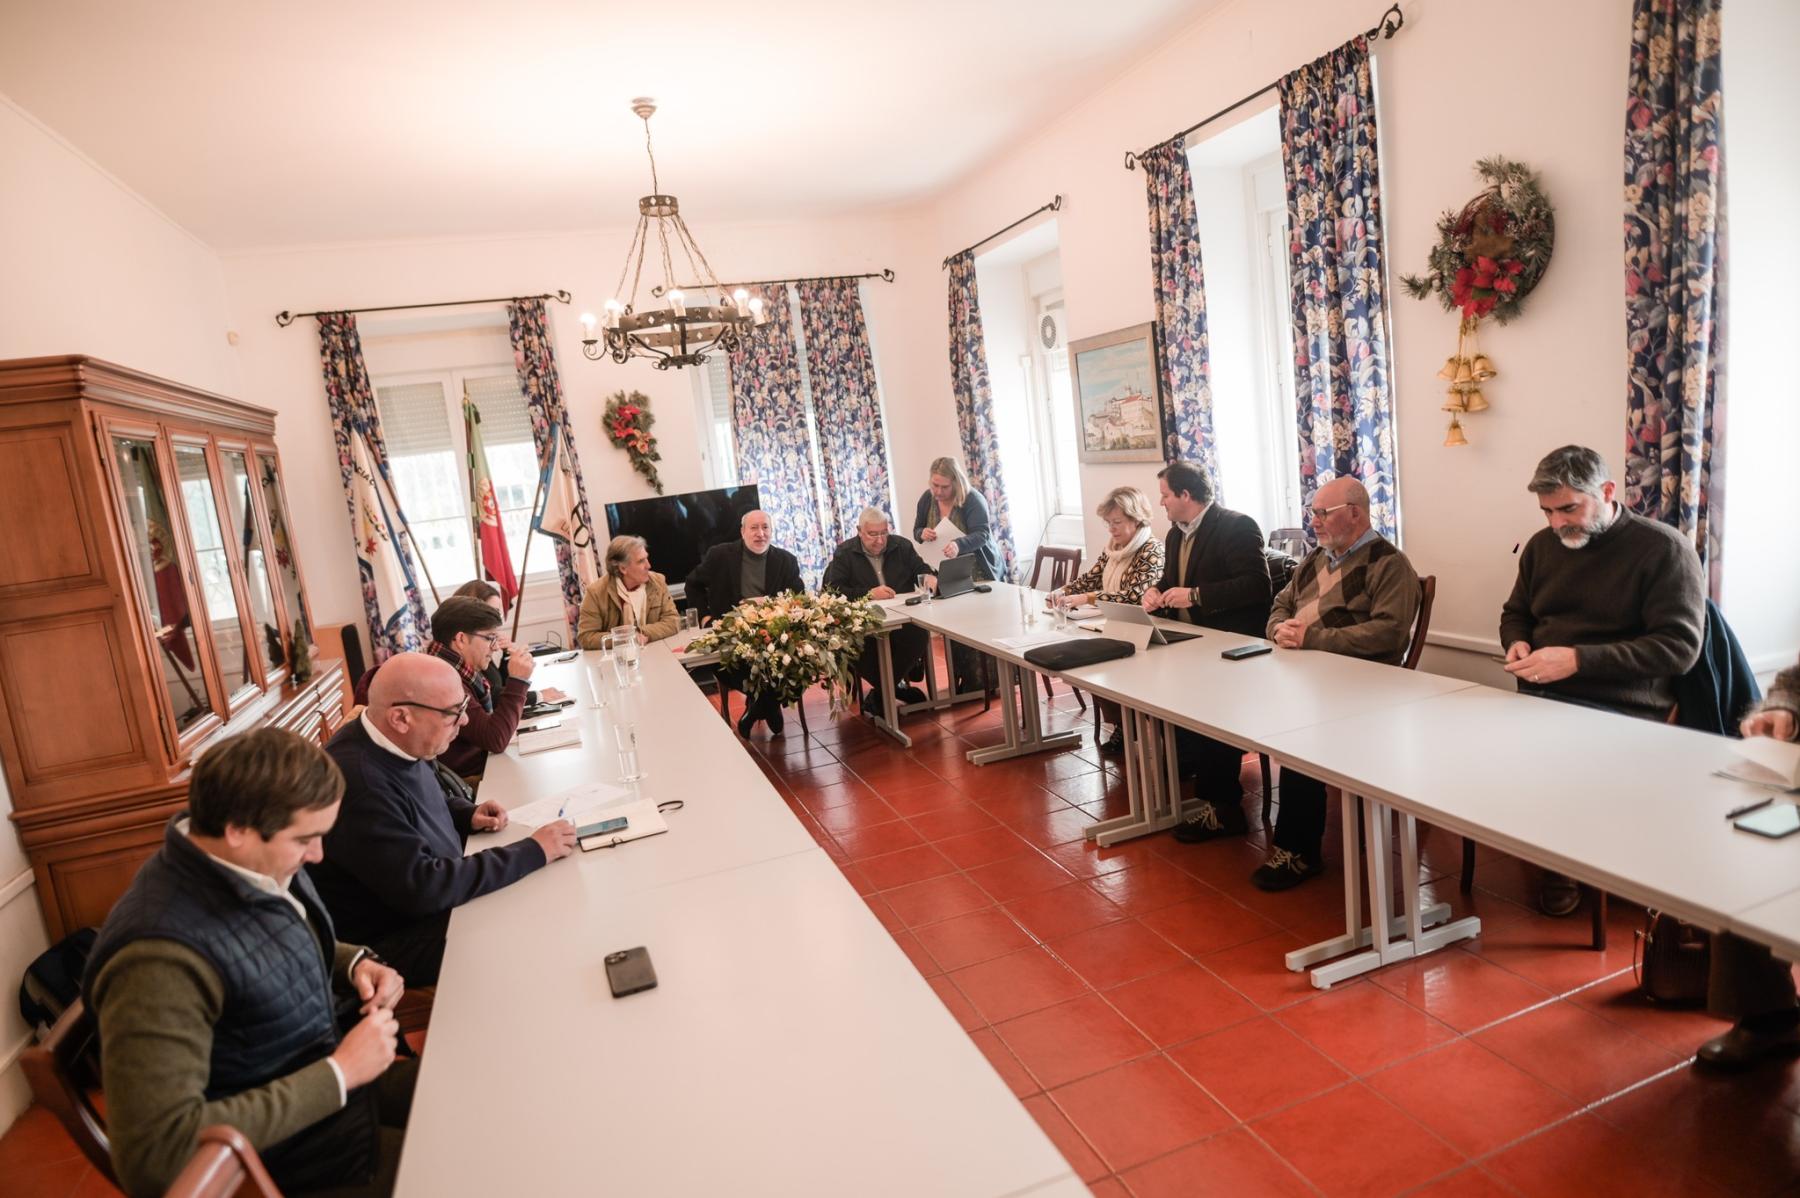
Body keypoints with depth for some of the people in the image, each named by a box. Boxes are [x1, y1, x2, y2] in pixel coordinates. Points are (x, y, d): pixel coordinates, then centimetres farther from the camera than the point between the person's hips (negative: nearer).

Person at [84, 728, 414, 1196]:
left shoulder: (256, 865, -9)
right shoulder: (162, 958, -33)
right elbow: (153, 1156, -34)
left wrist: (356, 965, -8)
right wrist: (339, 1074, -29)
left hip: (338, 1079, 7)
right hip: (291, 1155, -7)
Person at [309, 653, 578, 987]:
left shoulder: (399, 742, -5)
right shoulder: (357, 782, -33)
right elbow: (421, 889, -32)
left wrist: (467, 814, -2)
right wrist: (533, 852, -27)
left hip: (436, 896, 9)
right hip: (399, 939, -9)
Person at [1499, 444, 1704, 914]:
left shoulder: (1664, 549, -5)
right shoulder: (1542, 545, 12)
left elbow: (1680, 646, -13)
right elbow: (1515, 612, 26)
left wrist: (1578, 659, -23)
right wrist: (1517, 642, 2)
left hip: (1620, 711, -5)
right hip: (1539, 699, 6)